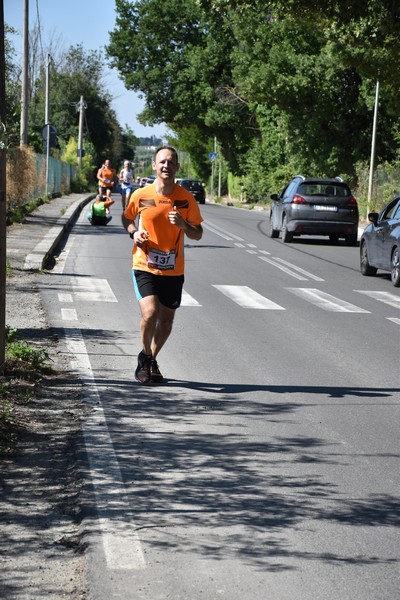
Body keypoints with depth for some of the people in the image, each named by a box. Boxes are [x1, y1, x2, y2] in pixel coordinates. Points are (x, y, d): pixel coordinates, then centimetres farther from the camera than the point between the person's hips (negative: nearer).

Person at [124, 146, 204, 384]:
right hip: (145, 266, -2)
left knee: (166, 320, 9)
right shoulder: (140, 195, -4)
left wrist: (183, 225, -16)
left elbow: (198, 234, 5)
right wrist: (134, 232, -6)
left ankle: (152, 360, 34)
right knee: (150, 313, -19)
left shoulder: (186, 198, -2)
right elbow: (127, 218, 16)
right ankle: (145, 356, 8)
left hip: (174, 270, 2)